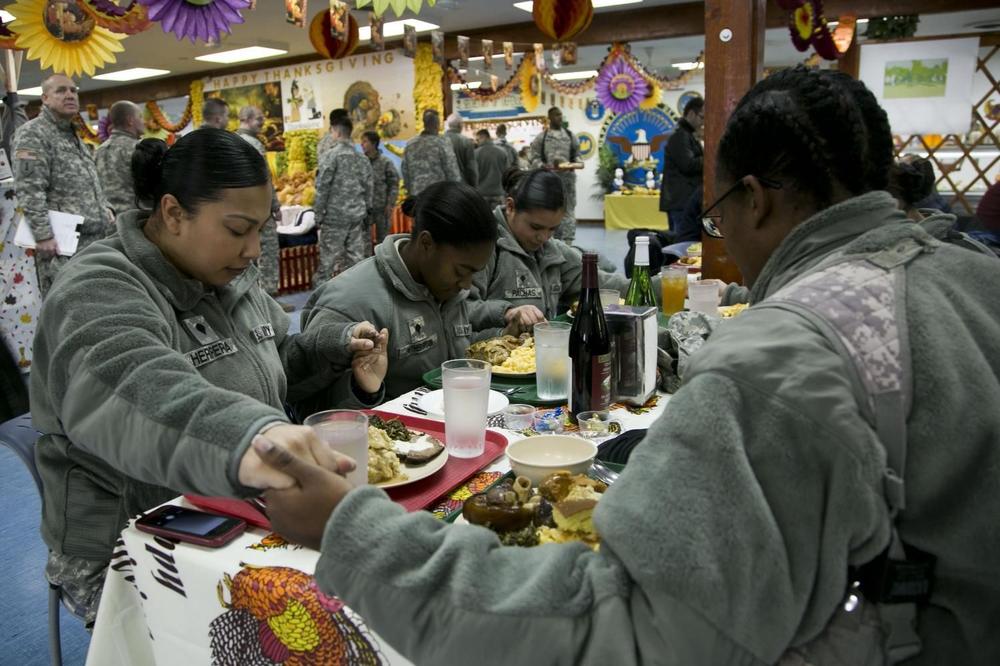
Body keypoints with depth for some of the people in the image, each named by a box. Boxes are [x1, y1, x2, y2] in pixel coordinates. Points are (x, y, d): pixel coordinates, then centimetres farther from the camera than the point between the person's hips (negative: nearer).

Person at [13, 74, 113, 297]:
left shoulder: (74, 136, 22)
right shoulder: (33, 133, -6)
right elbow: (30, 191, -15)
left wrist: (105, 209, 17)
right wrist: (43, 235, -21)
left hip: (95, 238, 9)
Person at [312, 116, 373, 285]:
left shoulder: (331, 155, -8)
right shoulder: (362, 158, 9)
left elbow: (322, 187, -10)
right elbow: (368, 187, 11)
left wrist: (318, 214, -4)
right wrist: (366, 212, 18)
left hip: (335, 215, -5)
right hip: (357, 214, 5)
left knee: (328, 257, 0)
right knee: (355, 256, 7)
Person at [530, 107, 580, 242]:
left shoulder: (570, 135, 13)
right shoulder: (541, 137, 5)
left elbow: (576, 155, 14)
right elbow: (535, 158, 0)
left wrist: (576, 163, -8)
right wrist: (544, 166, -19)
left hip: (568, 177, 2)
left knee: (568, 209, -2)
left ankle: (567, 244, -1)